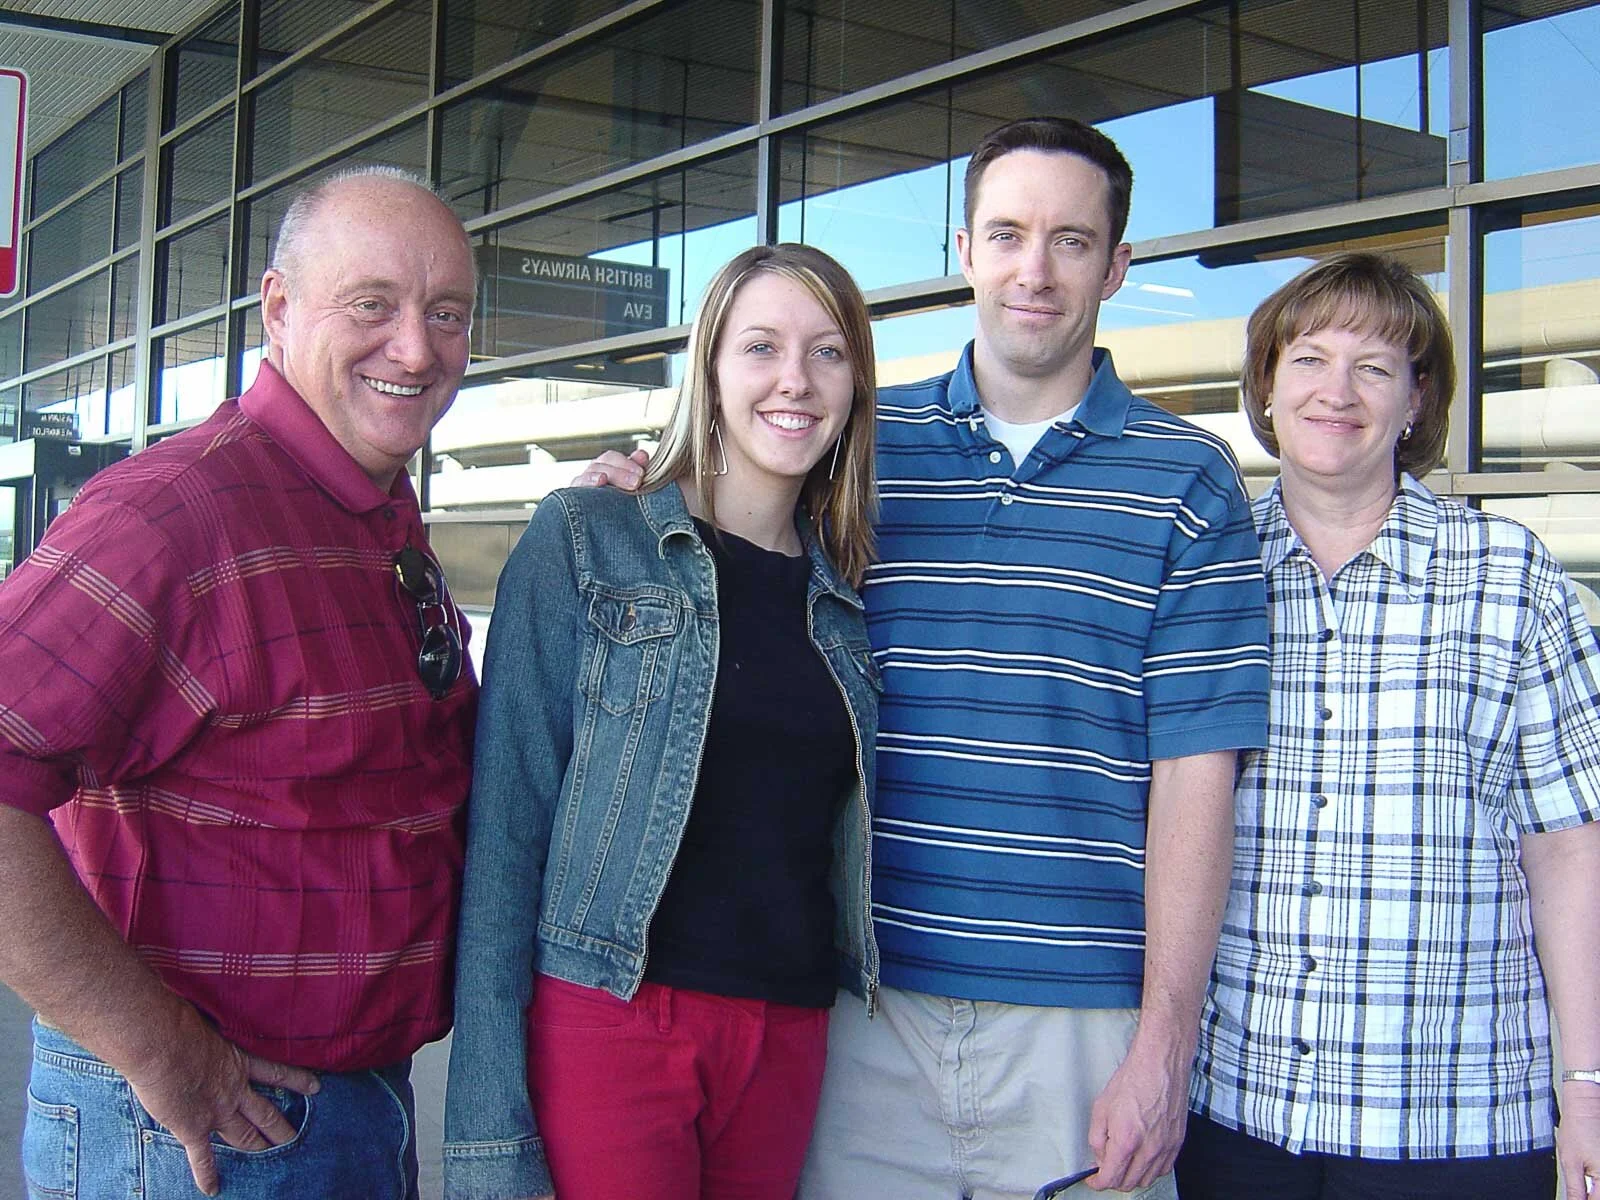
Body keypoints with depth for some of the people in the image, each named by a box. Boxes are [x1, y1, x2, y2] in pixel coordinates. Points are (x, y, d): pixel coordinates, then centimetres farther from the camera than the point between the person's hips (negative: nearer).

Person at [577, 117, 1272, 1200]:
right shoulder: (862, 444, 6)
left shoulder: (1191, 481, 0)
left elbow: (1194, 771, -4)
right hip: (871, 999, 2)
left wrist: (1165, 1040, -9)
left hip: (1084, 1016, -1)